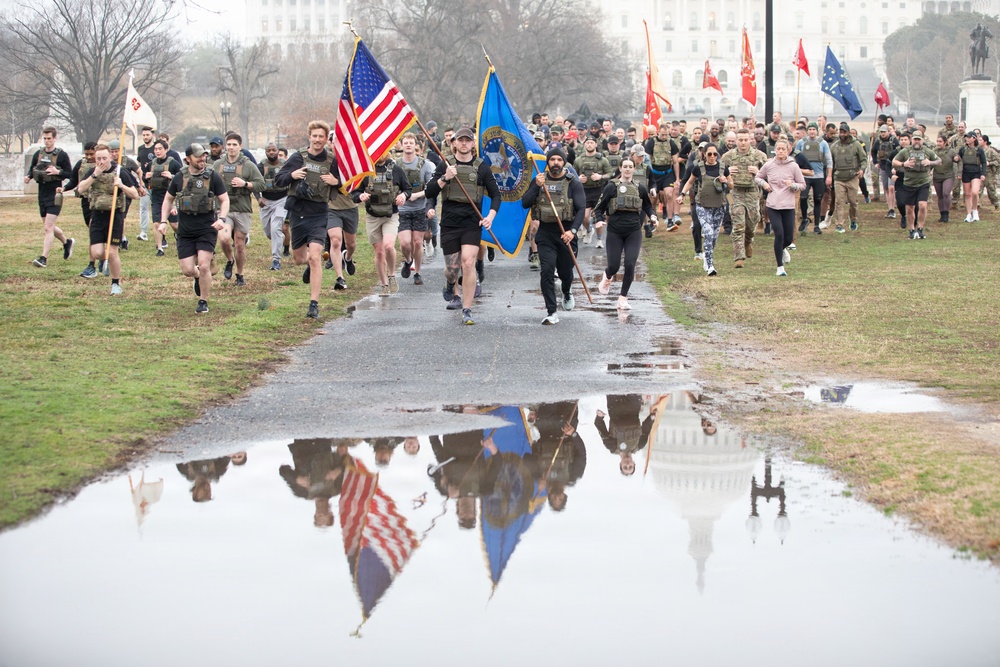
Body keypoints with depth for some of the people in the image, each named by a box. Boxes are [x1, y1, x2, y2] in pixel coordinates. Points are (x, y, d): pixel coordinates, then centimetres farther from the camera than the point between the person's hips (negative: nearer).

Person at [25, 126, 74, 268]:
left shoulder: (61, 155, -6)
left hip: (54, 194, -6)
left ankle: (44, 258, -15)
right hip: (42, 194, 6)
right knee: (48, 226, 18)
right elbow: (32, 169, 17)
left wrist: (58, 172, -21)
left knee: (48, 227, -13)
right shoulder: (38, 154, 8)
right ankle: (67, 242, 42)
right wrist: (28, 177, -5)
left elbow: (70, 174, -4)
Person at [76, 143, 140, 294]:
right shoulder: (93, 172, 6)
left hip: (115, 215, -3)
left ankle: (116, 283, 13)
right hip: (97, 215, 3)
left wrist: (122, 186, -21)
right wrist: (95, 175, -15)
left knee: (112, 252, -5)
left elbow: (135, 195, -4)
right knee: (96, 253, -4)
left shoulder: (120, 172, -4)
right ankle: (110, 260, 31)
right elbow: (81, 189, -7)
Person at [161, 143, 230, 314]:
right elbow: (168, 199, 16)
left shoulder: (213, 177, -2)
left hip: (207, 229, -2)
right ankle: (198, 277, 36)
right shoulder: (179, 178, 3)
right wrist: (163, 221, 6)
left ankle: (203, 302, 5)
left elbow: (224, 200, 2)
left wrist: (221, 218, -15)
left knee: (204, 266, -12)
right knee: (187, 270, -1)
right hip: (185, 231, 2)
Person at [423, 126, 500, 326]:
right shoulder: (445, 166, 5)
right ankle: (449, 288, 43)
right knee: (452, 266, 6)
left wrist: (491, 216, -6)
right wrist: (444, 178, -17)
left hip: (472, 222, -1)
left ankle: (467, 311, -9)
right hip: (449, 222, 1)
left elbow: (495, 194, 10)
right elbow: (429, 193, -1)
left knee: (468, 263, -15)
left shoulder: (481, 167, 5)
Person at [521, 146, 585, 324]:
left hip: (566, 233, -1)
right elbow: (525, 203, 1)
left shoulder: (573, 183, -3)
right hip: (545, 233, 1)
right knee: (547, 271, -13)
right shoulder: (539, 180, 6)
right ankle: (551, 312, -11)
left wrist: (573, 230, -23)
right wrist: (537, 186, -14)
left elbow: (581, 209, -9)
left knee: (565, 271, 12)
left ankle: (567, 293, 48)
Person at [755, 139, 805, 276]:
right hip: (772, 206, -1)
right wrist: (763, 183, -3)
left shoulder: (793, 166, -1)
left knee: (788, 239, 4)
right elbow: (757, 178, 18)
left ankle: (782, 249, 43)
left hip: (788, 207, 1)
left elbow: (803, 185, 6)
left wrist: (793, 185, -13)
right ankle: (780, 267, 1)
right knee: (779, 235, -12)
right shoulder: (768, 165, 1)